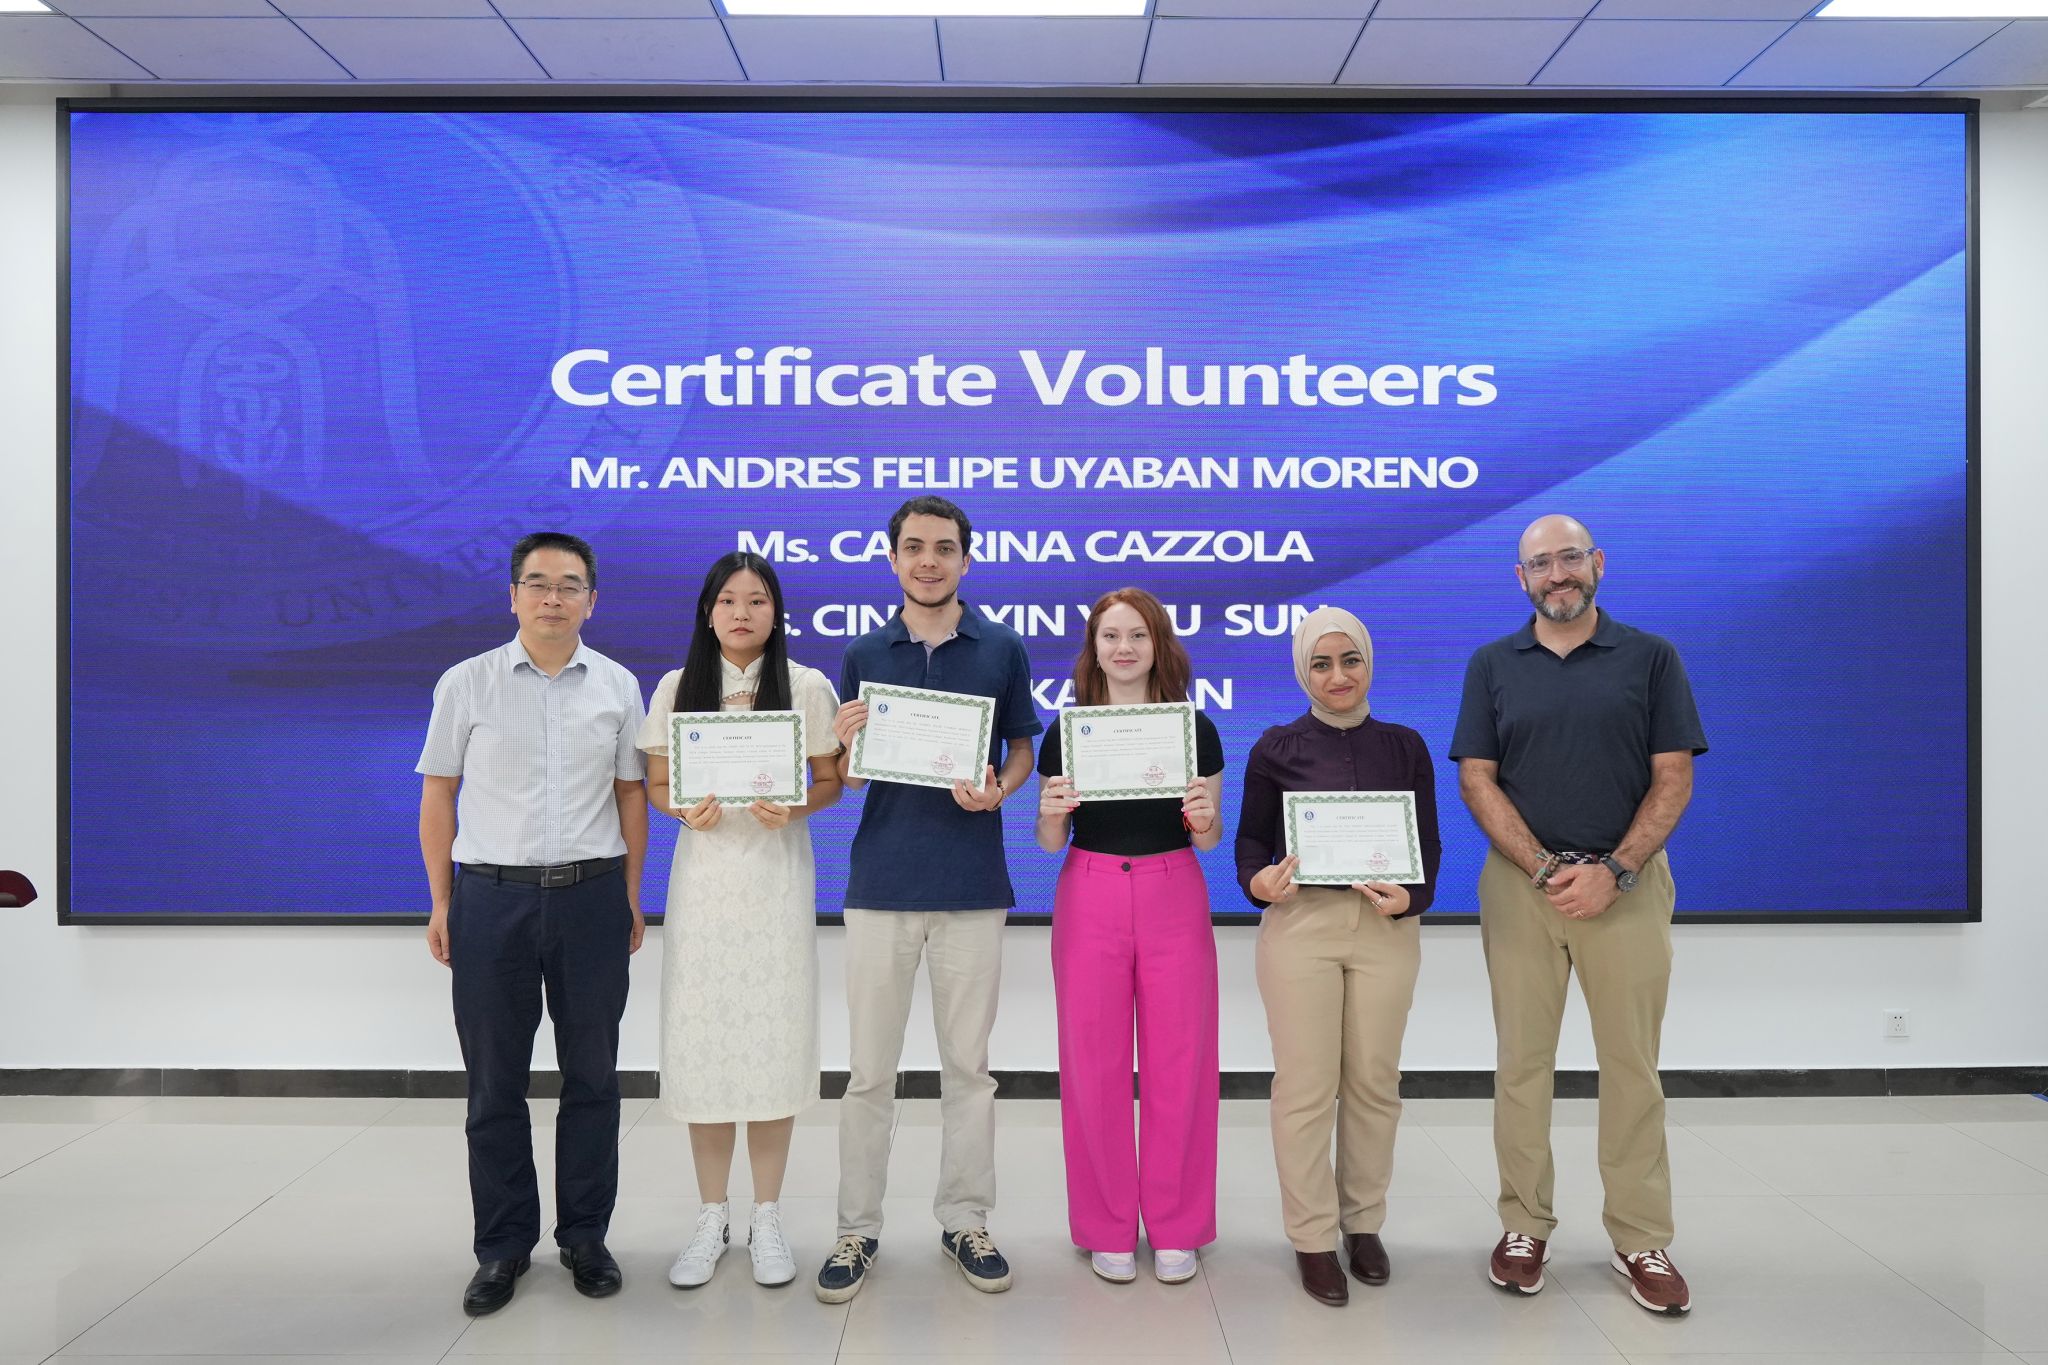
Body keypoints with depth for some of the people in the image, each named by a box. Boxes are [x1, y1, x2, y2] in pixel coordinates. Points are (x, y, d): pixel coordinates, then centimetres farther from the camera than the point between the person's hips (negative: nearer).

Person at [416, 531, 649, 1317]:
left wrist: (631, 896, 4)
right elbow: (438, 796, 4)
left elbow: (631, 795, 8)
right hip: (492, 897, -1)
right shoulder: (466, 684, 1)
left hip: (591, 898, 1)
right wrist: (441, 903, 1)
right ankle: (503, 1246, 22)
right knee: (495, 1082, 8)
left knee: (592, 1076, 9)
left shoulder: (617, 686, 4)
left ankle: (585, 1236, 23)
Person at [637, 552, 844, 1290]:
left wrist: (794, 807, -18)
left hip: (777, 877, -1)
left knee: (773, 1037, 2)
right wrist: (685, 811, -14)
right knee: (700, 1038, 3)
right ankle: (712, 1217, 19)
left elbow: (831, 783, 2)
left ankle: (767, 1216, 18)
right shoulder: (676, 688, 4)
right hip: (703, 876, 1)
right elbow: (656, 785, 7)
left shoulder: (807, 687, -1)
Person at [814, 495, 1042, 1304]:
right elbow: (848, 776, 9)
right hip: (881, 882, 1)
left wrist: (997, 791, -13)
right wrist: (844, 745, -14)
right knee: (868, 1069, 7)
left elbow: (1022, 748, 8)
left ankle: (965, 1221, 24)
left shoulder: (1001, 651, 3)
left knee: (968, 1065, 10)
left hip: (972, 886, 0)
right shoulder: (864, 656, 6)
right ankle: (857, 1227, 20)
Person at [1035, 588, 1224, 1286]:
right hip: (1090, 895, 0)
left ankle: (1175, 1227, 20)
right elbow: (1049, 843, 5)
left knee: (1178, 1062, 3)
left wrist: (1205, 820, -17)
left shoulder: (1196, 729, 2)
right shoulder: (1067, 731, 2)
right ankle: (1107, 1228, 19)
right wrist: (1051, 813, -17)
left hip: (1174, 897, 0)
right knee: (1095, 1064, 3)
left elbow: (1208, 841, 5)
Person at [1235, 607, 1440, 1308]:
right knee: (1306, 1086, 0)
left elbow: (1428, 841, 7)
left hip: (1387, 928, 2)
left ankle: (1365, 1223, 26)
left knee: (1374, 1082, 8)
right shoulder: (1277, 747, 3)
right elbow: (1251, 835, 5)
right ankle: (1313, 1237, 13)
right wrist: (1257, 881, -16)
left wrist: (1412, 897, -12)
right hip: (1300, 923, -2)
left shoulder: (1405, 746, 8)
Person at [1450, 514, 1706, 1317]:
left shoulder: (1650, 658, 4)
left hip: (1626, 881, -1)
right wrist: (1547, 869, -11)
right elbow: (1476, 780, 1)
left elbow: (1674, 779, 0)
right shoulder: (1492, 665, 7)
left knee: (1631, 1063, 4)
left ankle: (1642, 1240, 15)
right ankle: (1524, 1227, 17)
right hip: (1520, 881, 1)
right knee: (1522, 1061, 5)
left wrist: (1613, 872, -12)